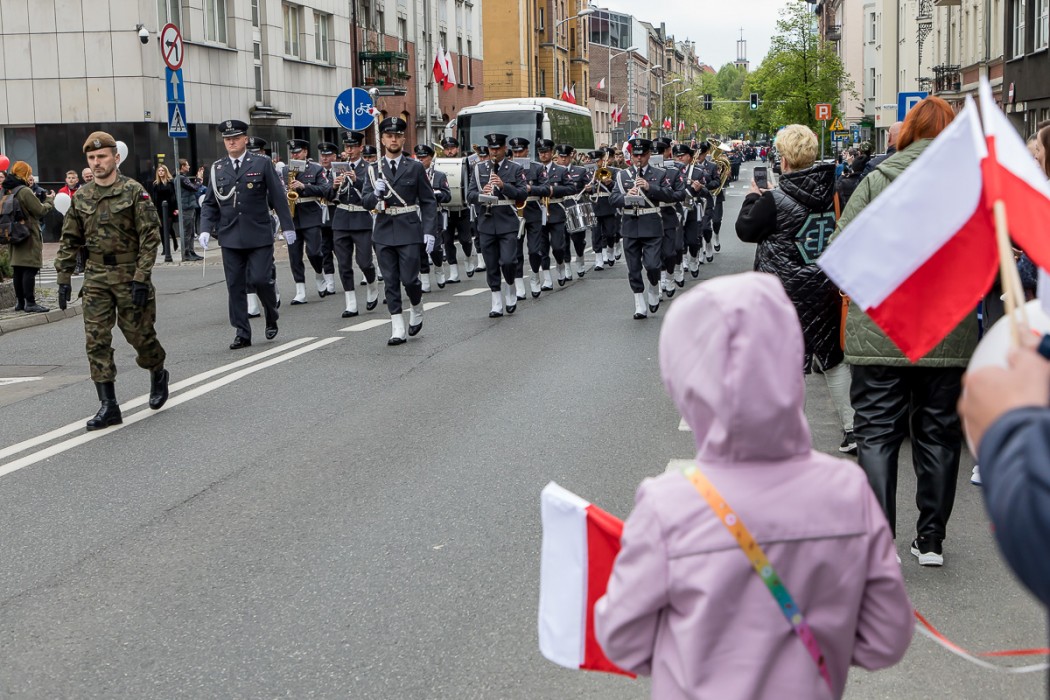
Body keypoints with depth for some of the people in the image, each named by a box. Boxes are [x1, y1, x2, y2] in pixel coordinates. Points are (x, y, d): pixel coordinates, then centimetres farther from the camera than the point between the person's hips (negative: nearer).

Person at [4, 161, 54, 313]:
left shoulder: (8, 191, 9)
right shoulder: (25, 192, -16)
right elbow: (40, 211, -13)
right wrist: (49, 200, 4)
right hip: (29, 237, -8)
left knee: (18, 271, 12)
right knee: (30, 270, -5)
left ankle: (20, 302, 17)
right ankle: (30, 303, -5)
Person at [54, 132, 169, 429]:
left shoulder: (134, 192, -7)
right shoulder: (81, 197, 8)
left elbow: (150, 237, -11)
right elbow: (69, 240, 14)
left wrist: (141, 278, -17)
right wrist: (64, 278, 7)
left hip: (130, 275, -4)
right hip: (96, 277, 4)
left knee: (139, 333, 5)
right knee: (97, 340, -4)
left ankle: (158, 374, 36)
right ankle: (108, 406, -1)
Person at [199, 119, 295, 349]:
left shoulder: (261, 164, 1)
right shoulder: (217, 168, 9)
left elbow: (278, 197, 1)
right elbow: (209, 203, 11)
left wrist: (287, 226, -2)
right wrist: (206, 229, -2)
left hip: (259, 234, -3)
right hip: (230, 237, 3)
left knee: (260, 279, -8)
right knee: (235, 286, 2)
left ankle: (271, 318, 20)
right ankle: (242, 333, 9)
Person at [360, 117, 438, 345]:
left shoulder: (415, 167, 2)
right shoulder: (374, 170, 8)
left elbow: (428, 202, 2)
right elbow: (365, 202, 4)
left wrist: (430, 231, -7)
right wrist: (375, 193, -18)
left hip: (409, 231, -2)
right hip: (384, 232, 2)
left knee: (409, 279, -6)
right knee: (391, 282, 3)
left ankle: (417, 309, 25)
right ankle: (397, 329, 7)